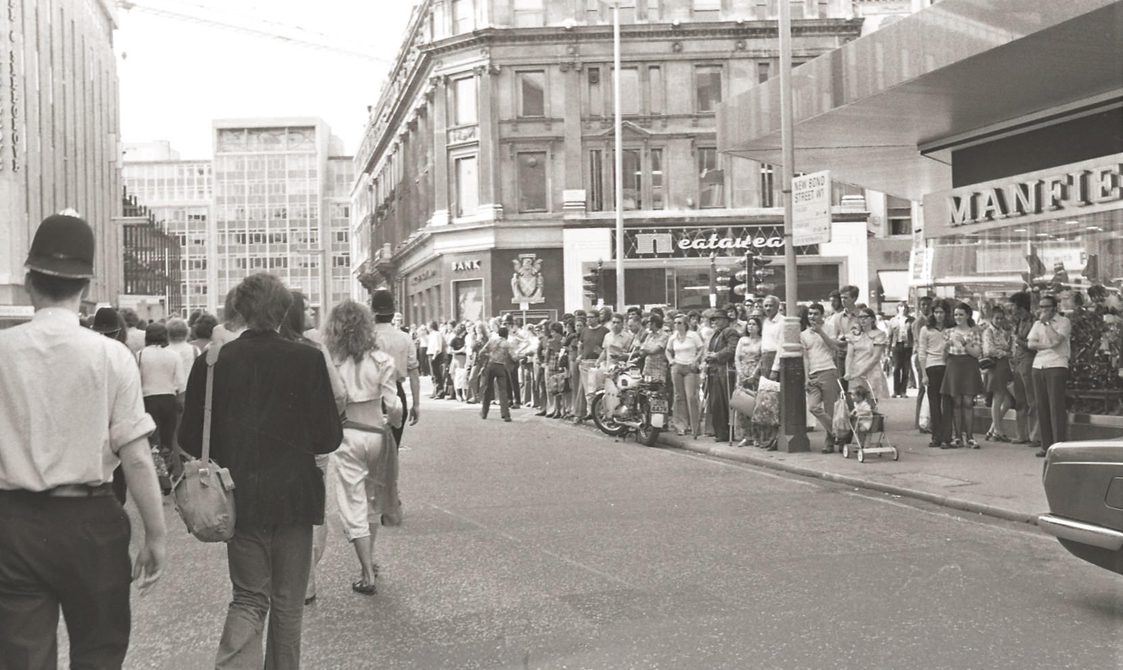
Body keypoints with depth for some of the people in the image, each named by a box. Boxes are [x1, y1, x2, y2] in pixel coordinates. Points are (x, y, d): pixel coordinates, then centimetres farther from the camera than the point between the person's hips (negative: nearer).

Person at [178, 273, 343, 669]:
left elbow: (191, 440, -1)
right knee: (288, 603, 13)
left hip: (241, 499, 1)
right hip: (294, 497, -1)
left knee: (249, 598, 11)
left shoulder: (212, 362, -6)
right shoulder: (309, 361, -10)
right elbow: (329, 438, -7)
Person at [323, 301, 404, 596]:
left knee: (353, 505, 4)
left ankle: (368, 574, 1)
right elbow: (394, 407, -9)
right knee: (373, 499, 22)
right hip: (376, 432, 2)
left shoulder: (329, 361, -8)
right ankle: (369, 561, 37)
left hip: (345, 436, -2)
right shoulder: (381, 360, -6)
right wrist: (392, 422, 11)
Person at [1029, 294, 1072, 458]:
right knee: (1042, 407, 3)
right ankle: (1046, 445, 6)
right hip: (1038, 366, 5)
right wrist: (1047, 345, -7)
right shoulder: (1037, 323, 18)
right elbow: (1030, 343, 6)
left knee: (1056, 407, -10)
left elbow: (1056, 340, -14)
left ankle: (1059, 445, -10)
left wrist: (1046, 322, -9)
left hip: (1056, 366, -5)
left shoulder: (1063, 322, 2)